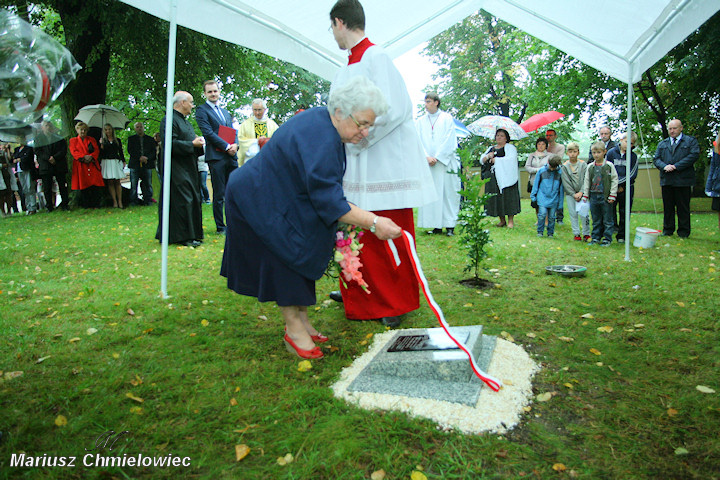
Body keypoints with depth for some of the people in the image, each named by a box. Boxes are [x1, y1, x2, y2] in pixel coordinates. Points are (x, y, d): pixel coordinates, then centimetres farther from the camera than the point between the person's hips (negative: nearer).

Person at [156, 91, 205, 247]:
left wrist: (199, 143, 5)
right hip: (177, 170, -10)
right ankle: (183, 236, -3)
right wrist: (193, 144, -17)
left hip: (189, 170, 10)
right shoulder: (170, 120, -11)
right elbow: (170, 143, -22)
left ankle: (192, 234, 19)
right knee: (182, 201, -9)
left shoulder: (185, 122, 21)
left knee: (192, 201, 11)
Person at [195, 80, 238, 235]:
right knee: (219, 195, -2)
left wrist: (235, 145, -4)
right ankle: (220, 227, 6)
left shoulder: (226, 112, 22)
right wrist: (227, 147, -13)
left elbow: (233, 131, 18)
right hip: (216, 157, -6)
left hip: (231, 157, 6)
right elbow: (208, 132, -9)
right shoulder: (201, 110, 1)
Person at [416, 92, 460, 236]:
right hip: (427, 163, 3)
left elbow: (449, 140, -3)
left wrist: (437, 157, -11)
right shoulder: (420, 121, 13)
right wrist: (426, 157, -11)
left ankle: (450, 225, 0)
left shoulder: (447, 118, 6)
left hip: (445, 162, -2)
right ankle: (437, 226, 3)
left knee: (448, 193, -3)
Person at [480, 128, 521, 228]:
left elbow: (511, 159, -13)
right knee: (496, 198, 2)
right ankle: (502, 220, 11)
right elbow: (481, 160, 14)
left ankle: (511, 220, -3)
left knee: (507, 196, -8)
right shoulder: (491, 148, 23)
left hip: (505, 177, -5)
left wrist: (496, 160, -8)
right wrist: (487, 156, -8)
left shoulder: (510, 147, 4)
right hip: (493, 178, 5)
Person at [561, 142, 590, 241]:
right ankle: (576, 234, 11)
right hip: (570, 194, 1)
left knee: (583, 213, -3)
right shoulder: (564, 166, 0)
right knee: (573, 214, 2)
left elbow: (586, 180, -4)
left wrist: (581, 192, -14)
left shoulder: (583, 165, 0)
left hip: (582, 193, 0)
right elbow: (566, 183, -4)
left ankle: (586, 233, 7)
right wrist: (573, 194, -10)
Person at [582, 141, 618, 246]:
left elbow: (614, 180, -2)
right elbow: (587, 182, 12)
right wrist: (585, 196, 8)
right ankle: (596, 238, 20)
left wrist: (612, 195, -7)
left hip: (606, 197, -4)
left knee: (607, 220, 2)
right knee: (596, 220, 11)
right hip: (594, 196, 4)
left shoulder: (609, 166, -3)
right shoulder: (590, 167, 8)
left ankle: (607, 239, 9)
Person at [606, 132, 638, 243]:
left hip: (626, 189, 1)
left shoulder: (633, 156, 5)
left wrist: (620, 183, -12)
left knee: (624, 213, 5)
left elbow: (632, 174, -1)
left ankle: (621, 236, 13)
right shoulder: (611, 153, 2)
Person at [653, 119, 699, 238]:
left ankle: (683, 232, 8)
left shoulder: (691, 141, 6)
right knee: (668, 206, 7)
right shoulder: (662, 144, 18)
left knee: (683, 207, 1)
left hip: (683, 180, -3)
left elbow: (694, 155, -8)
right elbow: (656, 159, 9)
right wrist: (664, 166, -12)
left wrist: (676, 166, -16)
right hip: (666, 180, 3)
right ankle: (668, 230, 16)